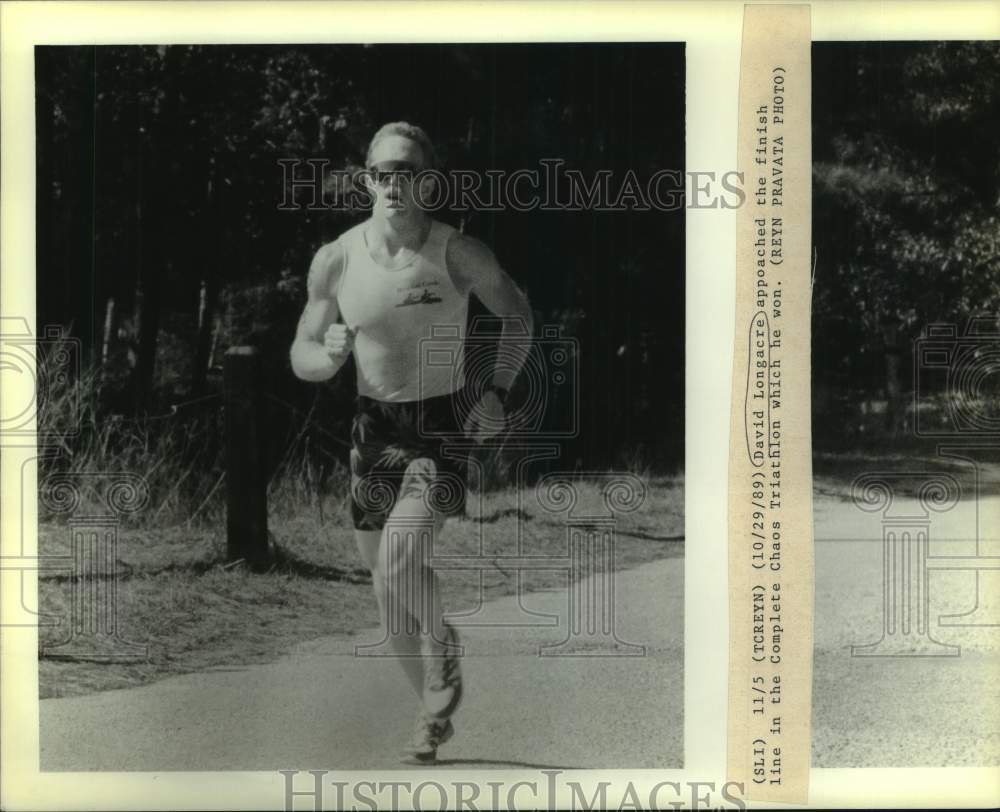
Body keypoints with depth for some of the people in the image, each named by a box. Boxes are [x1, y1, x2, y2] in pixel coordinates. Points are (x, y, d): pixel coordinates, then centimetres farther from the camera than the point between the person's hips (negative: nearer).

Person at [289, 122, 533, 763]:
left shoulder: (459, 254, -11)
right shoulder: (335, 260, -5)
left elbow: (517, 314, 5)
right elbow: (301, 356, 4)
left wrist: (498, 392, -6)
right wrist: (328, 355, -19)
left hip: (447, 427, -3)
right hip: (375, 430, 4)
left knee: (401, 552, -26)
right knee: (389, 590, 9)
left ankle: (443, 651, 5)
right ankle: (438, 712, 31)